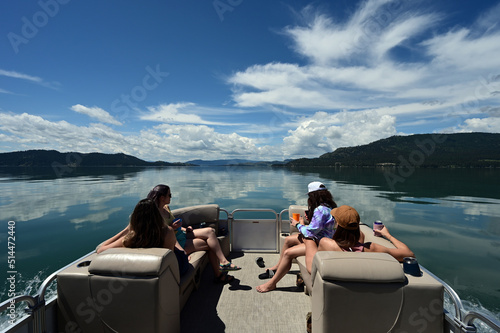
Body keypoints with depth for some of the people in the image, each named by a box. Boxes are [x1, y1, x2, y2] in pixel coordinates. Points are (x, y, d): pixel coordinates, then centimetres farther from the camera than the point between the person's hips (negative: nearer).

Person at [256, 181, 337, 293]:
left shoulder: (321, 210, -27)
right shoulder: (326, 206, 4)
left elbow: (310, 232, -25)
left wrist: (298, 224, -10)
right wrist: (310, 218, 2)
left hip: (319, 244, -11)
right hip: (316, 238, 11)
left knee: (288, 253, -15)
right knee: (288, 240, 16)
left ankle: (272, 283, 2)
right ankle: (278, 267, 32)